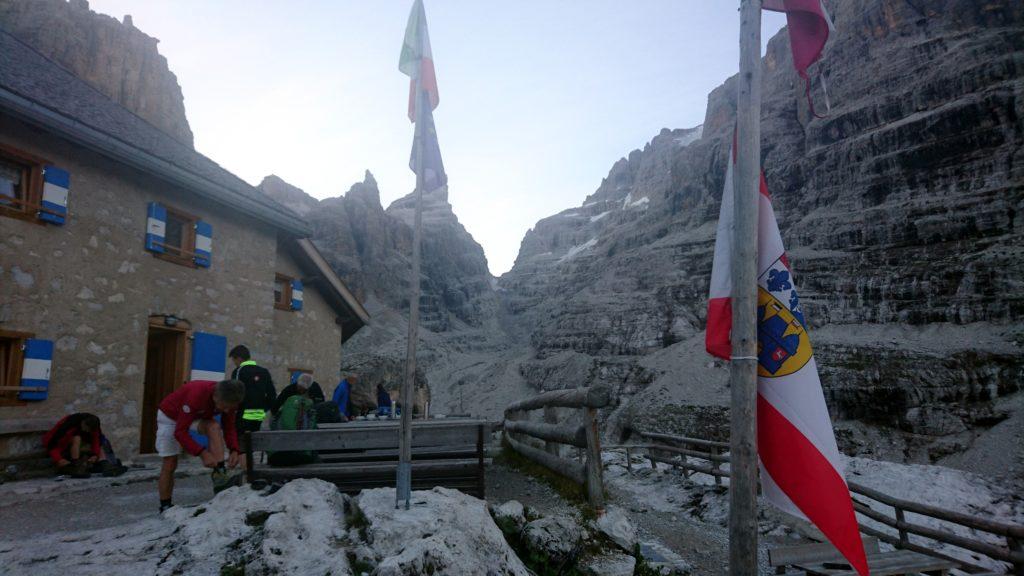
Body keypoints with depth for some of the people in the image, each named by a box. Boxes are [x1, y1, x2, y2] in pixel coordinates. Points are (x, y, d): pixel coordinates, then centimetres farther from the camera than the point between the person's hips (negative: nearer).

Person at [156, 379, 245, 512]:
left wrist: (234, 450, -30)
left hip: (196, 416, 4)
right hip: (170, 416, -4)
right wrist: (202, 453, -46)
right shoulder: (196, 394, -42)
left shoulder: (229, 399, -24)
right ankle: (165, 507, 15)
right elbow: (180, 432, -38)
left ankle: (219, 475, -33)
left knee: (214, 427, -28)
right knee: (170, 464, -3)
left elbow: (229, 428, -13)